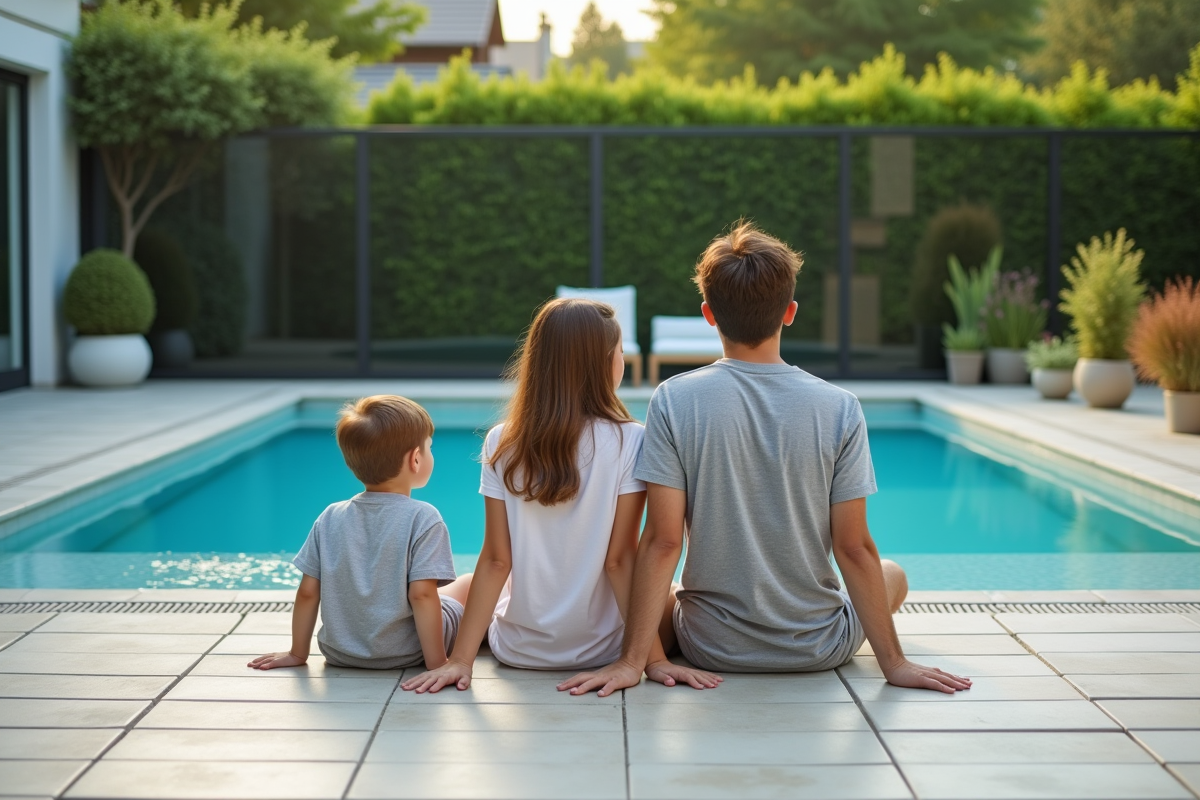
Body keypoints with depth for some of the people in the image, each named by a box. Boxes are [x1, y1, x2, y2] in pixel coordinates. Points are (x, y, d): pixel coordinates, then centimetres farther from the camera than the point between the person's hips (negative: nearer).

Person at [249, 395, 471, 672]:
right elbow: (422, 594, -22)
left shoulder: (330, 518, -3)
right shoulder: (423, 518, -16)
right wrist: (437, 664, -18)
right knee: (471, 582, 18)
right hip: (406, 654, -4)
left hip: (339, 655, 5)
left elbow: (307, 592, -1)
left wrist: (297, 653, 10)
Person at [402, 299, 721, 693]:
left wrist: (461, 659, -7)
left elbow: (496, 560, -9)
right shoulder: (628, 441, -14)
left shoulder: (502, 444, -8)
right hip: (600, 649, -1)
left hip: (518, 649, 2)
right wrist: (653, 657, -11)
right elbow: (620, 558, -15)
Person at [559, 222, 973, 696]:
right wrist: (893, 662, -3)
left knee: (659, 597, 33)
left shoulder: (674, 400, -14)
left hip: (711, 648, 1)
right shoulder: (839, 408, -13)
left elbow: (662, 541, -15)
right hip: (818, 650, 0)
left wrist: (631, 661, -10)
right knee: (893, 576, 31)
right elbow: (853, 547, -11)